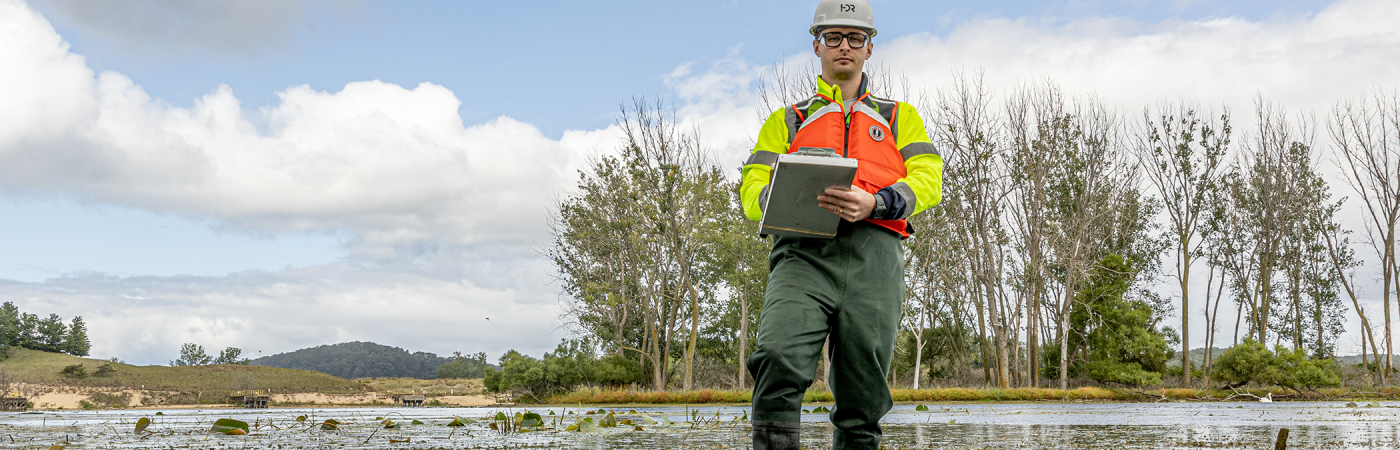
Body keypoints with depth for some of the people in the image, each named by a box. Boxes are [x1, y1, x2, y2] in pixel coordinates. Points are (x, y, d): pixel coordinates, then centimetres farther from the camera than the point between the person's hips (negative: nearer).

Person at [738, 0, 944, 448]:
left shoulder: (900, 117, 27)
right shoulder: (786, 121, 27)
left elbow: (928, 180, 10)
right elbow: (752, 191, 15)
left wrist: (874, 203, -11)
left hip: (873, 256, 1)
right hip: (804, 251, -1)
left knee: (862, 400, -4)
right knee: (778, 358, -28)